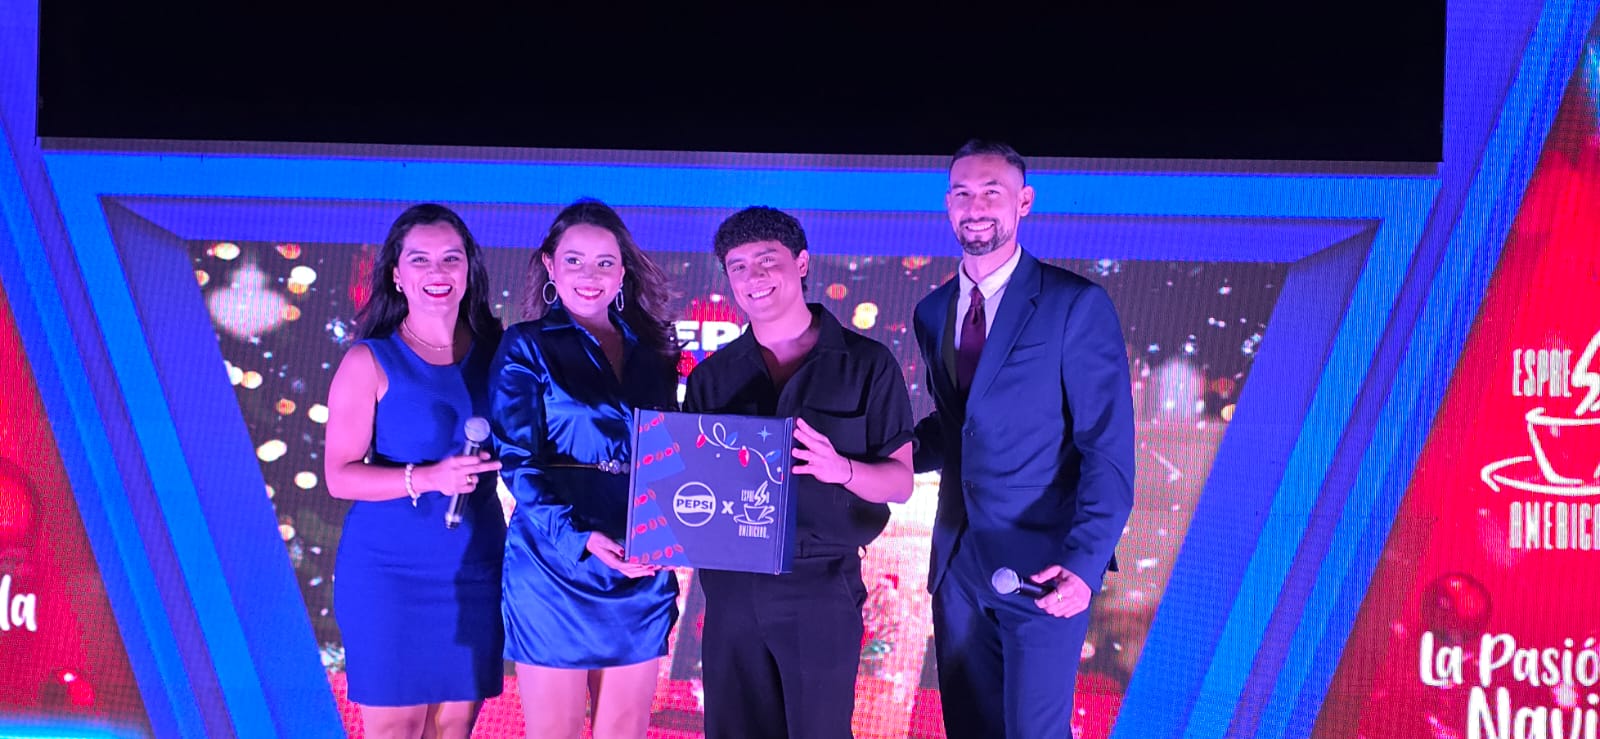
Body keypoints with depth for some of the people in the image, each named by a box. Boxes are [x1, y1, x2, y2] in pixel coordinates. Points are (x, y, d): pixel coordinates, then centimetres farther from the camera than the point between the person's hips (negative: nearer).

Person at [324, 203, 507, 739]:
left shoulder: (495, 351, 3)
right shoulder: (369, 362, -6)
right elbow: (340, 475, -11)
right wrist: (428, 478, -23)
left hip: (474, 573, 3)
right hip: (388, 574, -3)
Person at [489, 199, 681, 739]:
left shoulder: (651, 351, 11)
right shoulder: (527, 347, -1)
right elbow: (519, 463, -10)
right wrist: (582, 538, -24)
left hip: (641, 573, 4)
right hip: (557, 566, -4)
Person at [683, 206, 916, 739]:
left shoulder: (866, 364, 0)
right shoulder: (712, 377, 9)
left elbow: (900, 483, -1)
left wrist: (841, 469, -21)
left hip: (821, 587, -3)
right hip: (730, 587, 3)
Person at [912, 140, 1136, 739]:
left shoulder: (1077, 305, -8)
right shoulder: (932, 313, 10)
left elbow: (1109, 451, -11)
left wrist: (1084, 564, -22)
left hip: (1041, 568, -5)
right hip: (958, 565, 6)